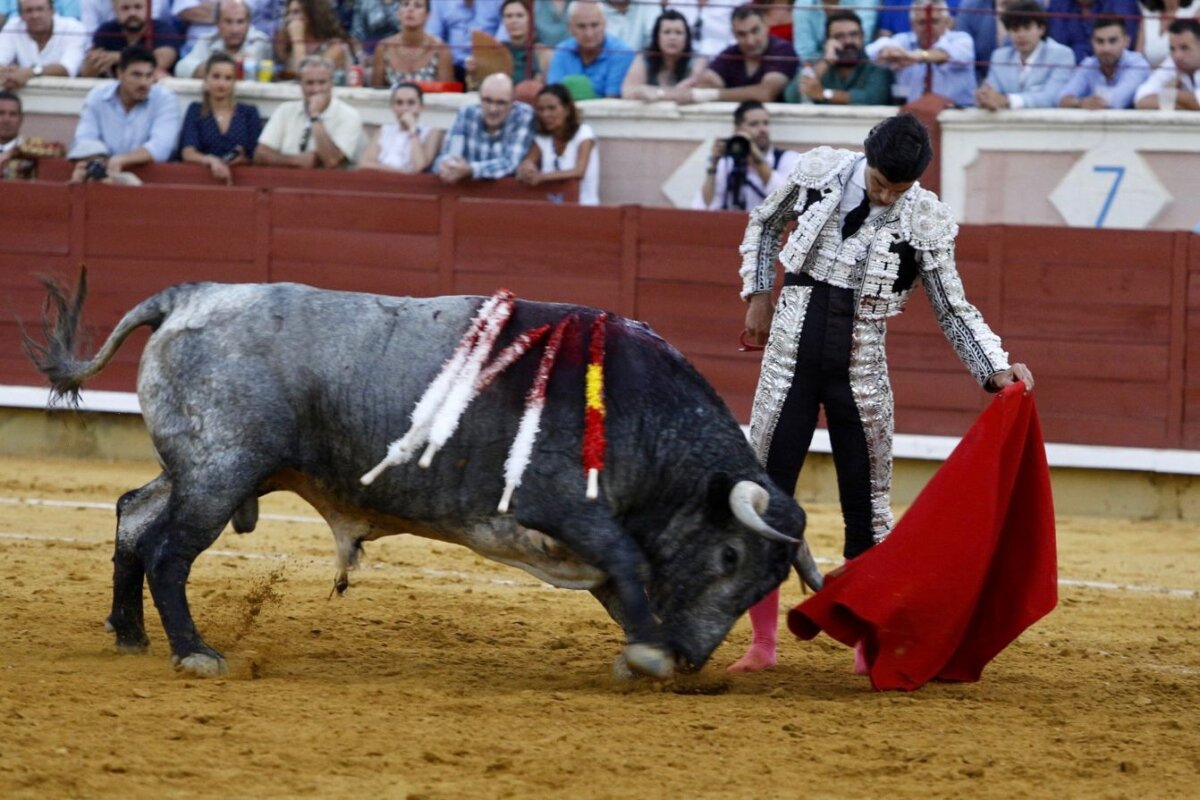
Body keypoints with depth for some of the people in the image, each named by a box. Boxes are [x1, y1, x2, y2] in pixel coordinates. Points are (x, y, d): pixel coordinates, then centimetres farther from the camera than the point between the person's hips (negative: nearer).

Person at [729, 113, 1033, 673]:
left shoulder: (926, 221, -9)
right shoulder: (817, 172, -6)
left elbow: (953, 309, -2)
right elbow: (764, 225, 15)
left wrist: (996, 370, -14)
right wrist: (758, 297, 9)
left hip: (859, 370, -1)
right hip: (790, 358, 1)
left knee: (868, 507, 3)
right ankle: (762, 643, 11)